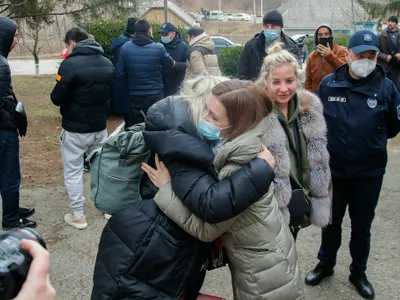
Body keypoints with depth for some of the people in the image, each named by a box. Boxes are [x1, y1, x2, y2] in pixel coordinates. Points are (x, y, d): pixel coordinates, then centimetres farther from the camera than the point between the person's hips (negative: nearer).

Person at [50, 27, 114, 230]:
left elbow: (57, 98, -15)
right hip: (100, 126, 6)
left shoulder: (70, 64, -18)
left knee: (73, 172, 7)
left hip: (75, 129, -6)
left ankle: (78, 216, 14)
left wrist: (71, 98, 3)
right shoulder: (107, 64, 4)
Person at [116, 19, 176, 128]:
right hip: (154, 95, -2)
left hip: (133, 96, 3)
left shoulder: (125, 48, -4)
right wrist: (174, 63, 31)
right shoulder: (158, 48, -11)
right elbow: (171, 64, 7)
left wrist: (130, 85, 13)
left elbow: (119, 73, -3)